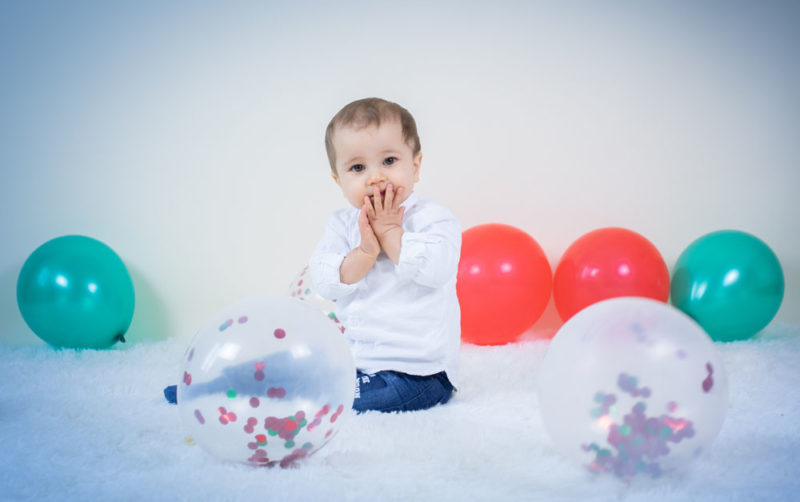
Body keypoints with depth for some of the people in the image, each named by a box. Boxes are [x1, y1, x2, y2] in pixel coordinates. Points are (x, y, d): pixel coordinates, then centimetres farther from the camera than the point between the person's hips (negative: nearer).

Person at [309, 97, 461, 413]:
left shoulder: (433, 218, -8)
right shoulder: (341, 224, 7)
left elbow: (436, 269, -27)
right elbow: (324, 283, -5)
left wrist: (390, 232, -18)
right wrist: (366, 251, -20)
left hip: (417, 370, -5)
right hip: (353, 359, 6)